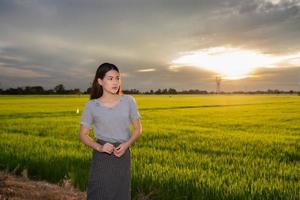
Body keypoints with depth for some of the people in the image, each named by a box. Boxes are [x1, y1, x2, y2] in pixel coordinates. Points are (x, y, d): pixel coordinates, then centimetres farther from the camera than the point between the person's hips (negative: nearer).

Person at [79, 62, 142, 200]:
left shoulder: (128, 101, -1)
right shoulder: (91, 106, -4)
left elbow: (138, 128, 6)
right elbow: (83, 135, 1)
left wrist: (126, 144, -12)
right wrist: (99, 147, -16)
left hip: (123, 155, 1)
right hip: (101, 158, -1)